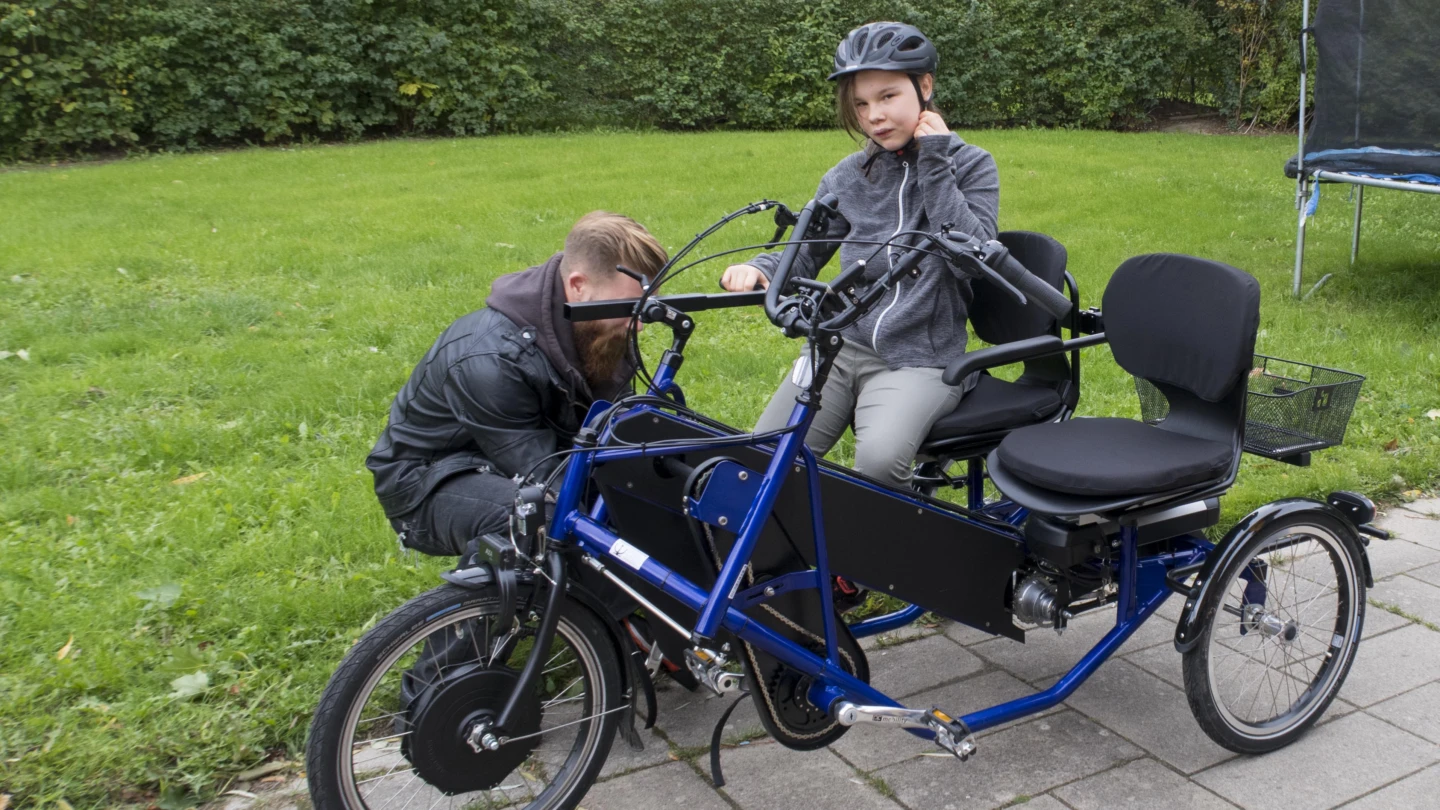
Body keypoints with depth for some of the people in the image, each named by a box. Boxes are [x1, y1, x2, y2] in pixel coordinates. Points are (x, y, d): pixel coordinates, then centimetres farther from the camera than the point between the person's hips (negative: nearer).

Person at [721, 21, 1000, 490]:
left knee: (878, 460, -32)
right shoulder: (846, 178, 9)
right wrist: (758, 270, -11)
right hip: (842, 346, 3)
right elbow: (801, 258, 12)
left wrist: (935, 164, -12)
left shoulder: (970, 165, 2)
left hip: (922, 359, -3)